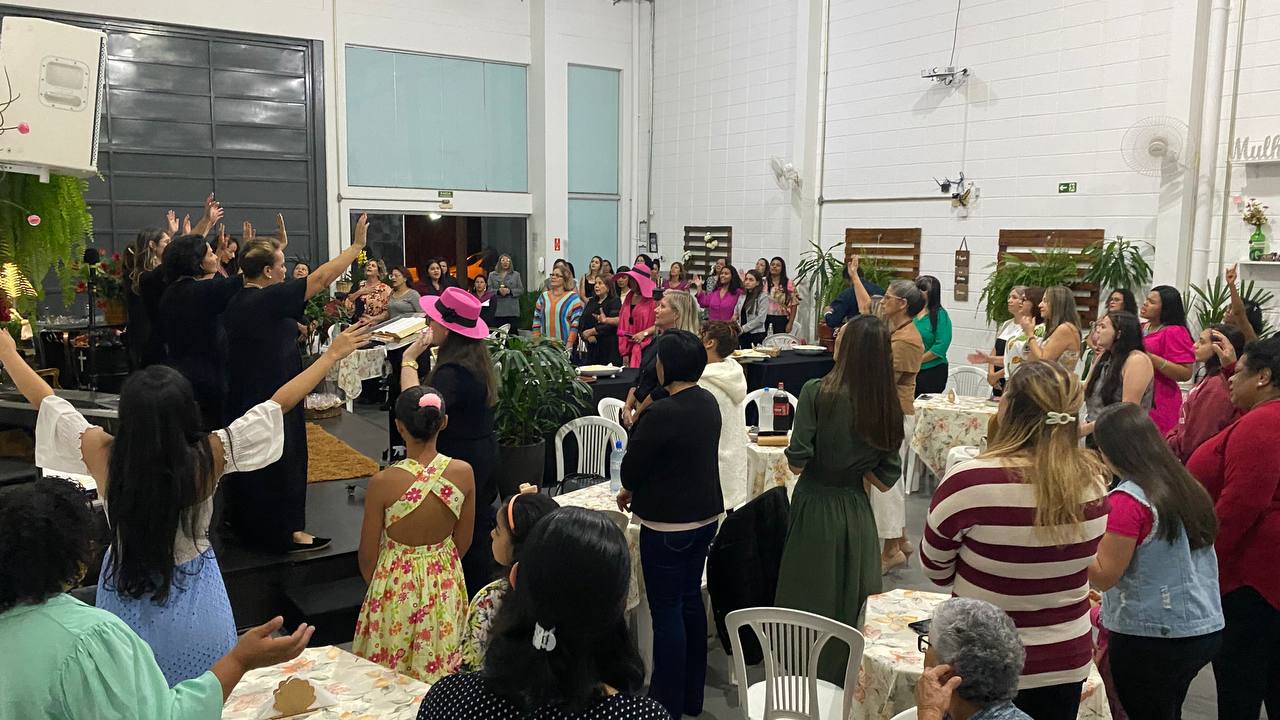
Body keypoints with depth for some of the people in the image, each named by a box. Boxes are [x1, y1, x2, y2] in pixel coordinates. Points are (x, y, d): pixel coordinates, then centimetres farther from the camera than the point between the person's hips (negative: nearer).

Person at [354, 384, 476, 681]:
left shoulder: (383, 483, -24)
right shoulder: (463, 473, -17)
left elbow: (367, 556, -11)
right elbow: (463, 542, -2)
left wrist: (377, 585, 11)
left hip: (396, 585, -3)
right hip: (445, 585, 3)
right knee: (440, 671, 23)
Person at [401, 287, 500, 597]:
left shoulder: (453, 371, -26)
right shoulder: (477, 358, 4)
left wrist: (409, 360, -27)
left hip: (461, 458, -10)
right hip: (483, 452, 10)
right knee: (479, 528, 21)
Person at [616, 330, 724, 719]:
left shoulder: (661, 413, -24)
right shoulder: (708, 402, 2)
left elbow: (632, 465, -14)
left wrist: (628, 491, 8)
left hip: (668, 523, -8)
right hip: (706, 513, 8)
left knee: (666, 610, 4)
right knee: (691, 600, 18)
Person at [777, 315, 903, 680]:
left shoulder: (817, 392, -16)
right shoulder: (888, 406, -3)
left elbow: (797, 460, -17)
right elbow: (886, 478, -2)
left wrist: (798, 464, 4)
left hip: (815, 506, -3)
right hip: (857, 513, 4)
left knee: (807, 600, 11)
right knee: (850, 603, 17)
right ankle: (844, 681, 30)